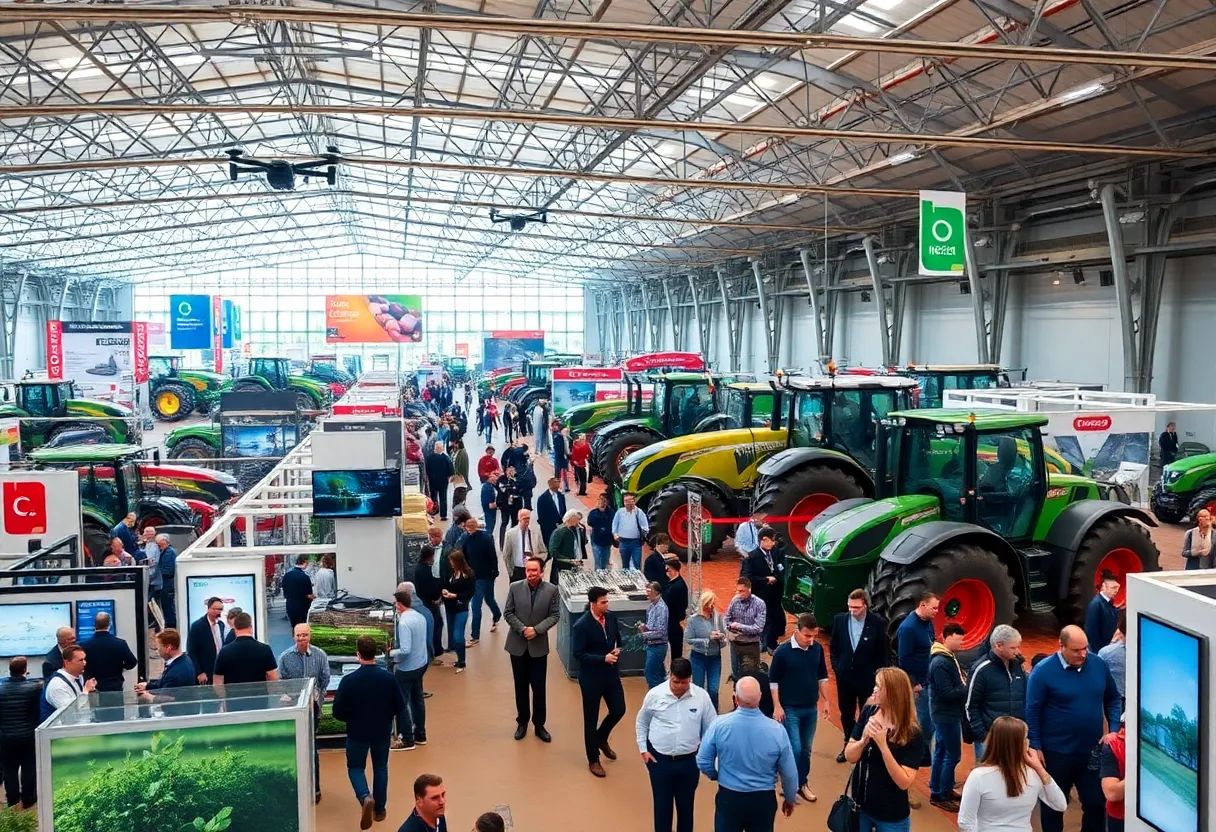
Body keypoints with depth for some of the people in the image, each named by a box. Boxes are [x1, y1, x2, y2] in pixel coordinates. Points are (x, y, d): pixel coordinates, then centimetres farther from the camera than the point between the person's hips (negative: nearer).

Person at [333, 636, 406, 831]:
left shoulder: (348, 679, -19)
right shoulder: (388, 677, -13)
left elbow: (338, 712, -14)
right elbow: (400, 707, -5)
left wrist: (352, 719, 7)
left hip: (357, 732, -2)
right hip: (382, 731, 2)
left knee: (355, 767, 17)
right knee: (380, 767, 20)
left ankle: (365, 798, -8)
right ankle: (380, 808, 27)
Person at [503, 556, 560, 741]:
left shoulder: (551, 590, -7)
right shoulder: (515, 587, -6)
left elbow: (555, 615, -5)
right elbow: (508, 613, -2)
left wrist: (536, 629, -17)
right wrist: (522, 629, -15)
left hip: (539, 646, -1)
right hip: (517, 645, 1)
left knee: (539, 688, 5)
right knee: (521, 686, 12)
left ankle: (539, 725, 19)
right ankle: (522, 722, 27)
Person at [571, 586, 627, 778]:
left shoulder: (611, 617, -2)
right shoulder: (581, 626, -21)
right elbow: (578, 654, -20)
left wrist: (617, 650, -6)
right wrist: (603, 658, -26)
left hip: (611, 674, 6)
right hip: (591, 678, -5)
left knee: (618, 710, 10)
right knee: (591, 719, 7)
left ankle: (601, 738, 40)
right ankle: (593, 760, 23)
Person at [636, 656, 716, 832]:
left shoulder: (702, 696, -9)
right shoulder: (655, 694, -10)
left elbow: (710, 726, 3)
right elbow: (642, 722, 5)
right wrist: (643, 749, 2)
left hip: (689, 761, 1)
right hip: (659, 759, -1)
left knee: (686, 805, 14)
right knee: (662, 804, 11)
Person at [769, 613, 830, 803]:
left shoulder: (818, 649, -3)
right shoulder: (782, 651, -16)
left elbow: (822, 676, 10)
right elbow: (773, 680, -9)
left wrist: (825, 700, 10)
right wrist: (777, 706, -11)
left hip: (811, 708, 4)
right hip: (790, 709, -4)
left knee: (806, 749, 13)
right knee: (794, 748, -5)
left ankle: (802, 784, 26)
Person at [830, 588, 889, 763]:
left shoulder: (877, 623, -12)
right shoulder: (840, 619, -5)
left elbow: (884, 651, -3)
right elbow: (833, 646, 6)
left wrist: (877, 673, -5)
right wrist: (836, 667, 0)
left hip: (867, 677, -3)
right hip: (844, 675, 3)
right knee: (846, 713, 14)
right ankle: (849, 744, 31)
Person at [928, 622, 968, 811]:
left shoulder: (950, 657, 6)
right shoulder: (940, 664, -24)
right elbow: (947, 694, -24)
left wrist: (967, 684, -7)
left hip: (948, 714, 9)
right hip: (946, 715, -9)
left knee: (941, 752, 18)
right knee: (953, 755, -1)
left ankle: (938, 790, 29)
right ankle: (940, 795, 9)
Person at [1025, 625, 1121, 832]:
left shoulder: (1099, 665, -3)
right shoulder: (1043, 671, -15)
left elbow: (1113, 699, 10)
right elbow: (1032, 712, -10)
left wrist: (1114, 729, -1)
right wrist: (1035, 747, -11)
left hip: (1093, 750, 3)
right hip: (1056, 753, -3)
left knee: (1097, 804, 12)